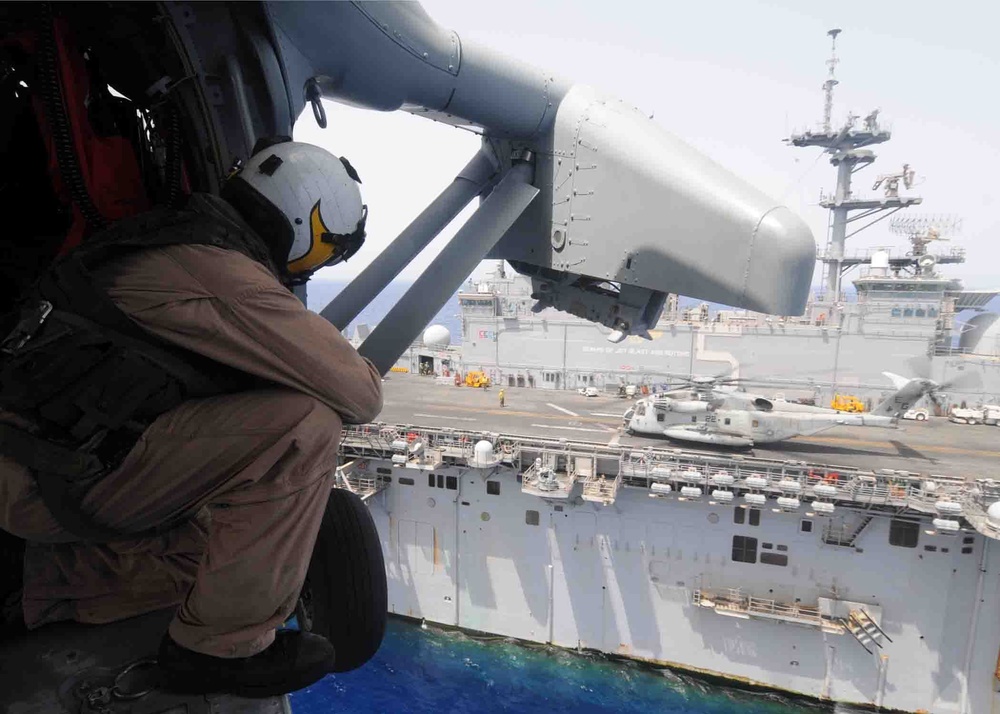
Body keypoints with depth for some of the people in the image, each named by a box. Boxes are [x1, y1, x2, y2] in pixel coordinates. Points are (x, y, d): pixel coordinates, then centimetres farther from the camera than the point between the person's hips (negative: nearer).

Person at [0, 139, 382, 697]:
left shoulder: (185, 240, 8)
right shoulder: (226, 276, -23)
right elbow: (360, 396, -23)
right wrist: (363, 378, 0)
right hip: (47, 484, -9)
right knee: (303, 425, -25)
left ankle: (65, 577, 23)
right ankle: (224, 645, -11)